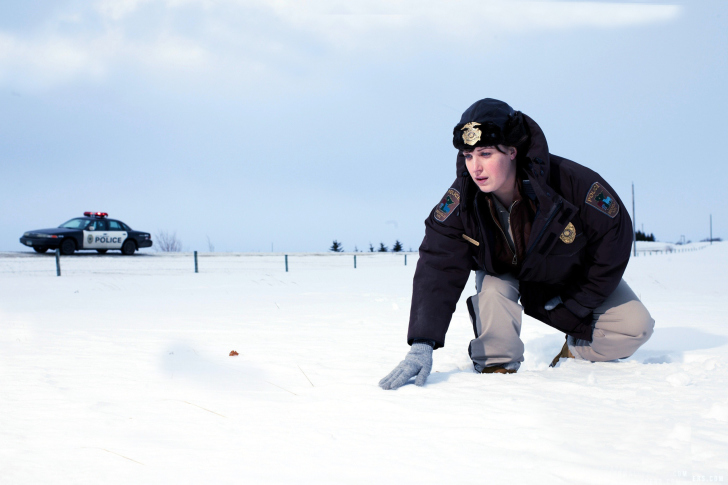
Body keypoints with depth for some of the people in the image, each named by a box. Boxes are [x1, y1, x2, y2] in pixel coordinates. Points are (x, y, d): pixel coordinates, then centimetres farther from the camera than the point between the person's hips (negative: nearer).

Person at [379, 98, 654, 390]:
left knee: (634, 326, -13)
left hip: (574, 275, 0)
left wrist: (574, 306, -18)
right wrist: (422, 345, -49)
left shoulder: (572, 183, -37)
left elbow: (615, 236, -23)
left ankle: (578, 353, 13)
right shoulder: (461, 200, -32)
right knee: (492, 292, -33)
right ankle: (497, 368, -13)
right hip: (507, 274, 0)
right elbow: (437, 268, -36)